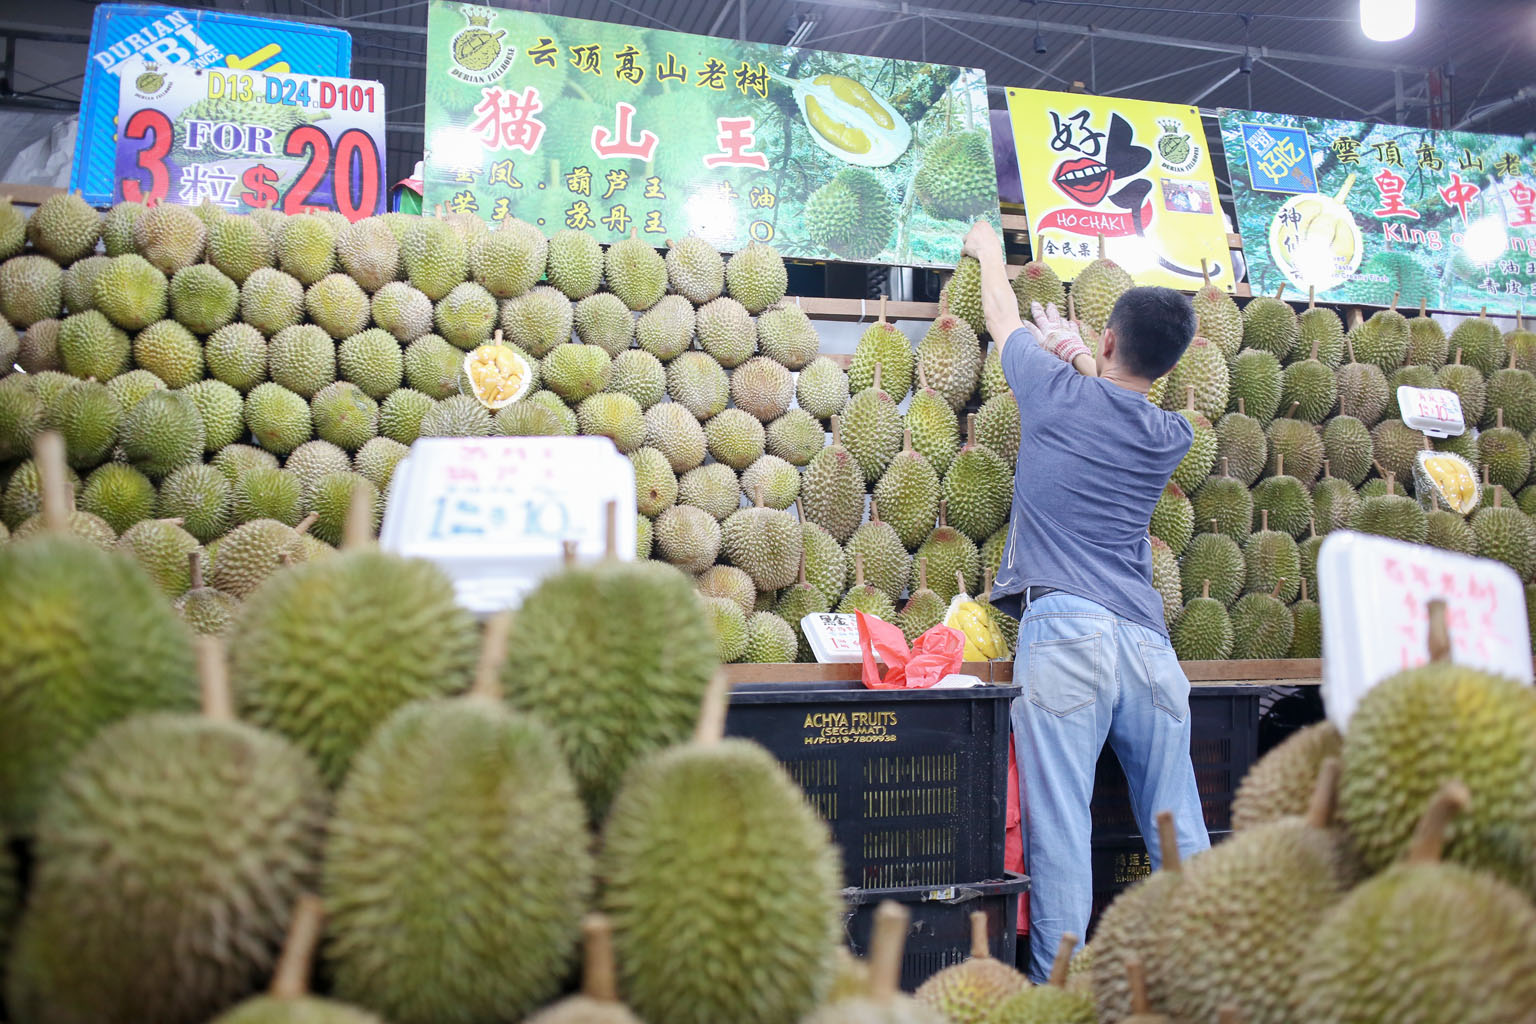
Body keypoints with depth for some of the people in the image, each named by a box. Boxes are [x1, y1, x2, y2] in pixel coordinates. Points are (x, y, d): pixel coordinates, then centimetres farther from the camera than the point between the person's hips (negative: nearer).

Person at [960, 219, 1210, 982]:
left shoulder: (1059, 393, 4)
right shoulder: (1171, 437, 13)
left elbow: (1002, 317, 23)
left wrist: (987, 250, 39)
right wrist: (1080, 358, 42)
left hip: (1064, 632, -4)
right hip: (1147, 640, 5)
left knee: (1061, 831, -5)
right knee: (1180, 832, 10)